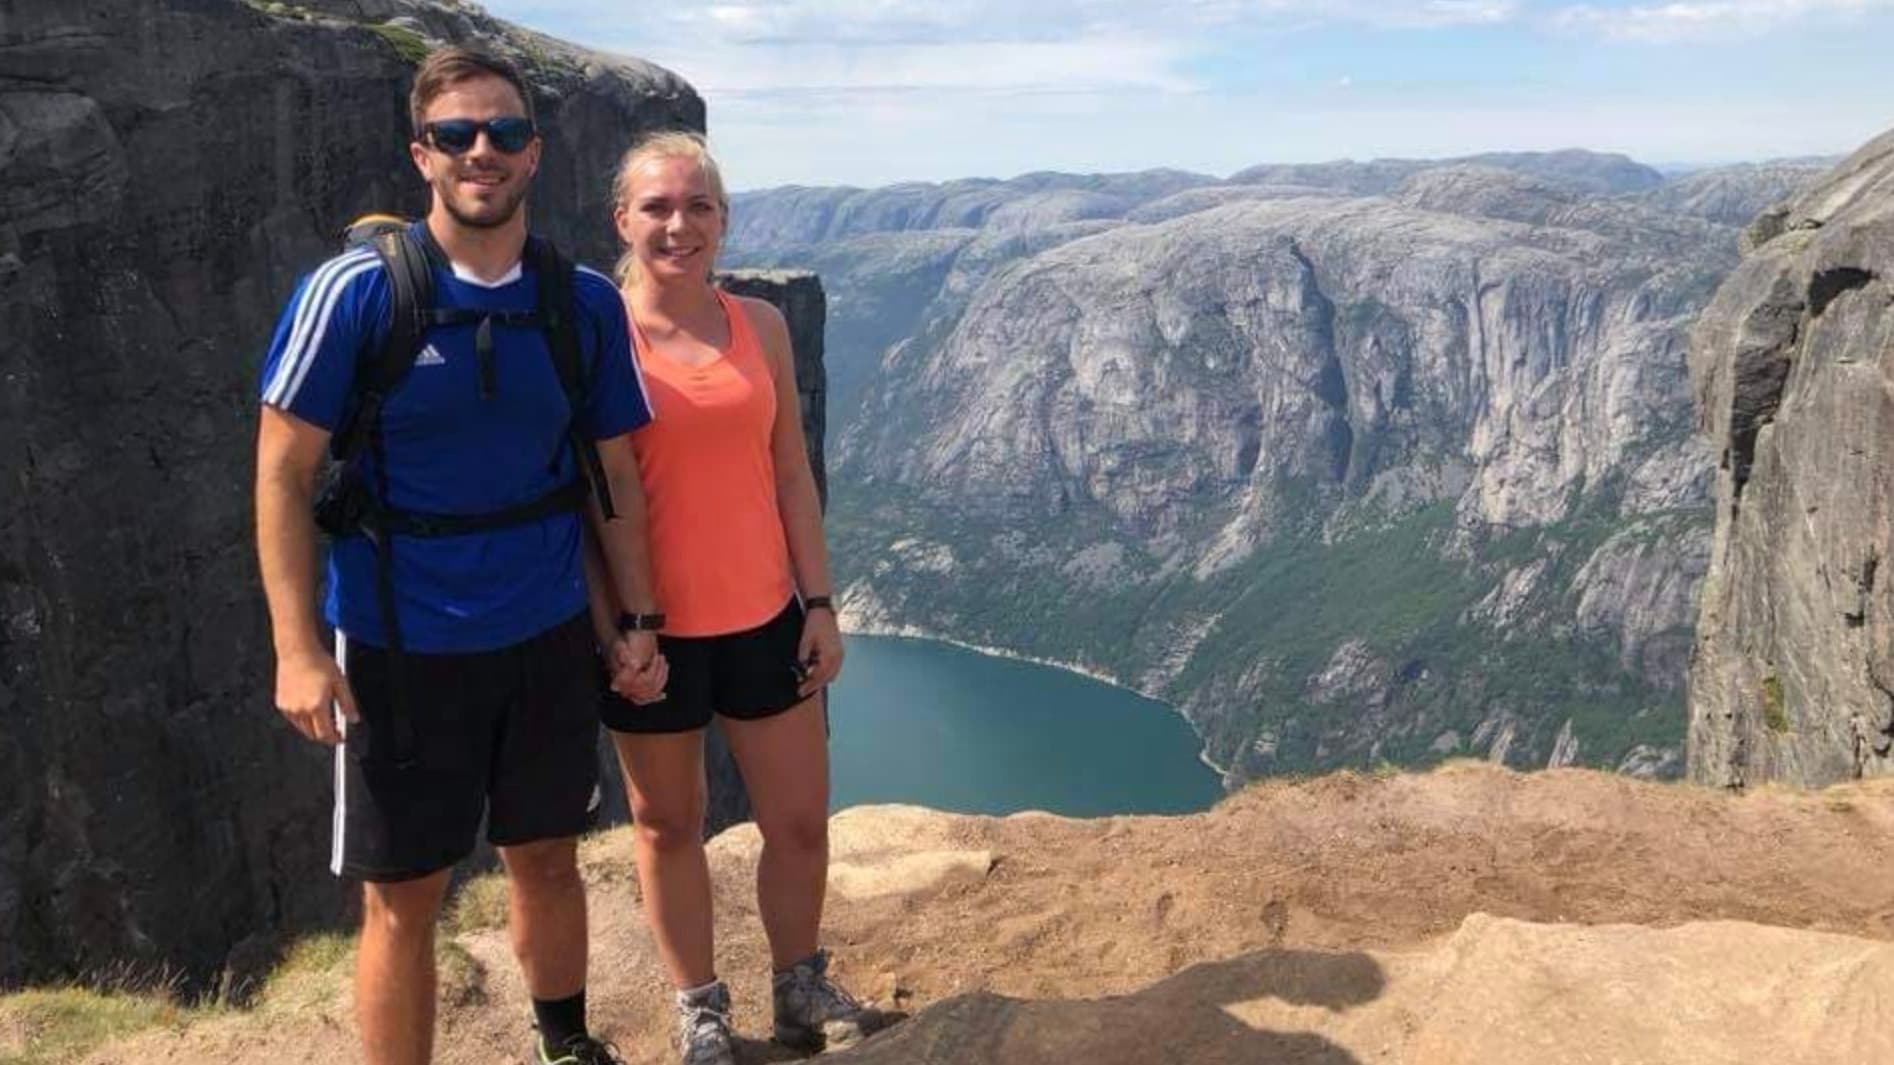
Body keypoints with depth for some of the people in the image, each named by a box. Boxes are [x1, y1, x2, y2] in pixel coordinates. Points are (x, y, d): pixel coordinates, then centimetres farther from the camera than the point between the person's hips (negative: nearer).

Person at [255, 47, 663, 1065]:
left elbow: (614, 475, 6)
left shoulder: (586, 302, -2)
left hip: (549, 635, 3)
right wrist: (296, 647, -15)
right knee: (404, 897, 6)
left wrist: (639, 621, 4)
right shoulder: (355, 290, -12)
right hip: (400, 645, -3)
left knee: (547, 860, 18)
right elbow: (283, 472, -10)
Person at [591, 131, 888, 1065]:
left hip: (763, 618, 3)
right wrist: (608, 630, -11)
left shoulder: (760, 325, 3)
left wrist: (819, 603, 4)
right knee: (668, 826, 13)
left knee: (800, 823, 11)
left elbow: (790, 475, 6)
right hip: (653, 629, -3)